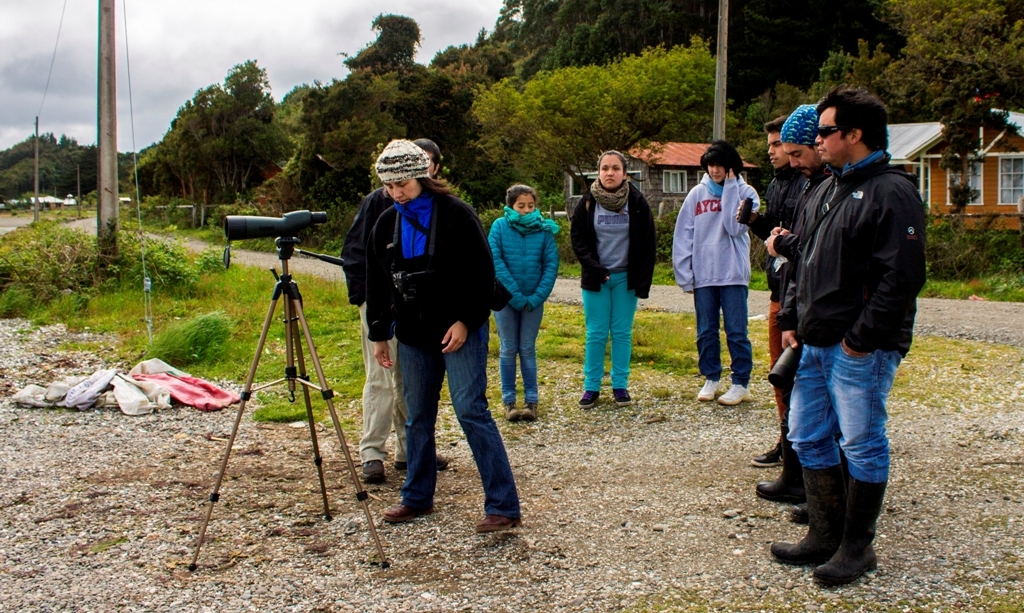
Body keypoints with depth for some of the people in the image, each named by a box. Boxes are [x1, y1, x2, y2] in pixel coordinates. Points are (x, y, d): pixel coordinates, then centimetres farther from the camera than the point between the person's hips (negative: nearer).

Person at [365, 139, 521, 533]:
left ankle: (503, 505, -5)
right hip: (413, 336, 6)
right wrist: (379, 333, 15)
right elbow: (377, 283, 15)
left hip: (460, 331, -6)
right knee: (417, 418, 12)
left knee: (471, 411, -10)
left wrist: (465, 321, -17)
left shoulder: (456, 215, -10)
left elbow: (482, 274, -11)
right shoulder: (386, 224, 8)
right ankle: (417, 497, 26)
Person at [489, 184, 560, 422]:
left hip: (533, 299, 1)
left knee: (528, 349, 8)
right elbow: (495, 261, -11)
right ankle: (508, 400, 13)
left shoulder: (544, 229, -2)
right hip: (505, 297, -1)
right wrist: (516, 295, -16)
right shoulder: (500, 226, -5)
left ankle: (531, 400, 14)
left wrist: (537, 297, -13)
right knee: (508, 349, 6)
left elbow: (551, 264, -3)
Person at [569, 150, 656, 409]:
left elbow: (647, 244, -2)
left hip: (625, 278, 0)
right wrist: (594, 268, -11)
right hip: (595, 278, 0)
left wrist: (643, 281, -7)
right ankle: (591, 387, 10)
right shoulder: (587, 202, -3)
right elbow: (577, 237, 0)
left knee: (622, 333, 5)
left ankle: (620, 385, 14)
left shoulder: (637, 202, -4)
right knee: (596, 333, 2)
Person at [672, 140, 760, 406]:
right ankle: (711, 378, 23)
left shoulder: (745, 192, 1)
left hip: (733, 274, -2)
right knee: (706, 332, 9)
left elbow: (735, 227, -16)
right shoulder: (697, 193, 6)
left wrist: (729, 189, -11)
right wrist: (684, 275, -3)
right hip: (703, 276, 3)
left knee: (736, 331, 1)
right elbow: (683, 236, 3)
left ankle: (741, 384, 11)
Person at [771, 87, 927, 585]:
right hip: (816, 344, 9)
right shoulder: (825, 191, 15)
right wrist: (791, 319, 12)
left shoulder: (891, 191, -13)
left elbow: (903, 275, -19)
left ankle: (857, 546, 15)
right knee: (808, 437, 13)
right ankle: (826, 534, 26)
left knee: (862, 443, 1)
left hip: (861, 350, -9)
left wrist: (862, 338, -18)